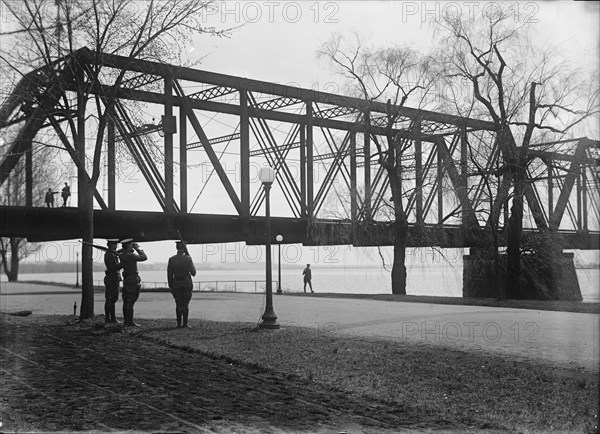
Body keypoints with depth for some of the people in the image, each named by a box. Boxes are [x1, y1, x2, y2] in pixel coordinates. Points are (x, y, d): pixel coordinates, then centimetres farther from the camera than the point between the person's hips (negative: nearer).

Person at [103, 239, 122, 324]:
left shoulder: (107, 253, 15)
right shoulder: (110, 255, -16)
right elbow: (115, 267, -21)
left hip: (109, 278, 10)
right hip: (113, 278, -10)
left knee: (108, 299, 10)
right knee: (113, 299, -9)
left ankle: (107, 318, 14)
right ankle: (113, 318, -9)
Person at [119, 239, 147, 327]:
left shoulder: (121, 256, 6)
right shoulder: (131, 256, -18)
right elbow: (144, 257, -14)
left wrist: (134, 249, 18)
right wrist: (137, 248, -3)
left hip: (126, 279, 9)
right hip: (133, 280, -9)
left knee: (126, 301, 12)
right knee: (131, 301, -7)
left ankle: (125, 321, 19)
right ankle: (130, 322, -5)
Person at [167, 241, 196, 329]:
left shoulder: (171, 259, -2)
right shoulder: (188, 258, -8)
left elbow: (169, 275, 1)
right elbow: (193, 273, -5)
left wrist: (171, 286, 10)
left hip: (176, 284, 2)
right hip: (187, 284, -2)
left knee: (178, 305, 8)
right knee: (185, 305, 3)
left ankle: (179, 324, 8)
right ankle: (185, 324, 2)